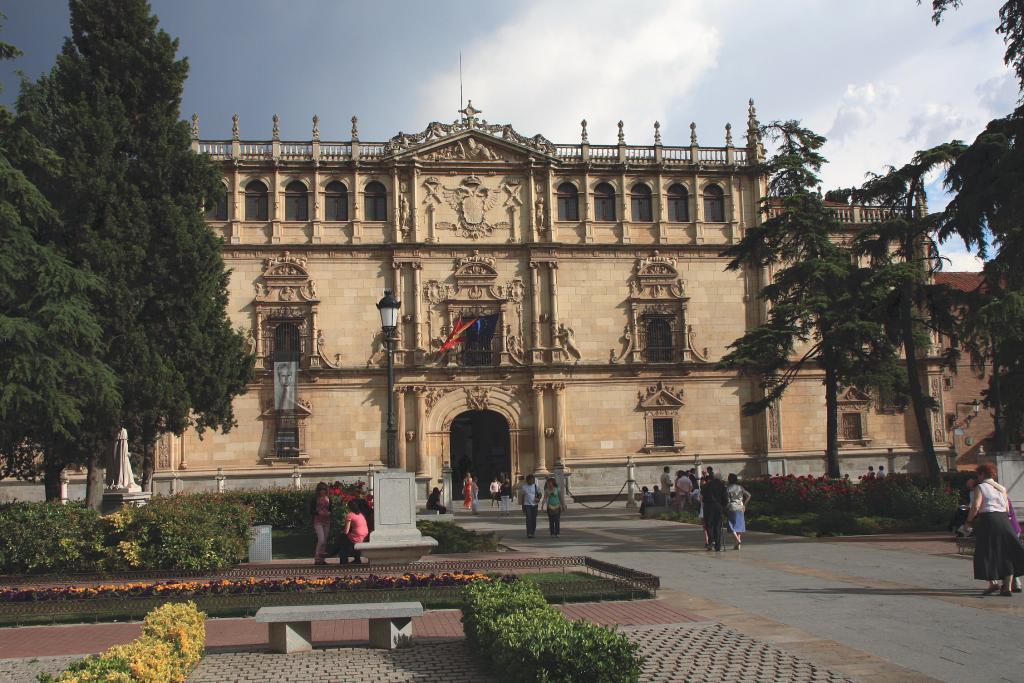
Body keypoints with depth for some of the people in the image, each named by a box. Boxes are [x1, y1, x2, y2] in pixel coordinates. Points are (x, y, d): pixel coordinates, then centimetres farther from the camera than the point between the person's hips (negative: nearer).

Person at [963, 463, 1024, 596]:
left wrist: (968, 522, -3)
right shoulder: (1001, 488, 16)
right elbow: (1007, 509, 13)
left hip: (988, 520, -5)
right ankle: (1008, 586, 5)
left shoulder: (980, 487, -1)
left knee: (987, 554, 3)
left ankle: (993, 582, -7)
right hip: (1004, 520, 5)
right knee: (1006, 554, 7)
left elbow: (975, 507, -12)